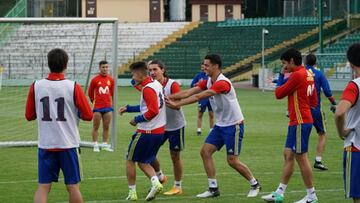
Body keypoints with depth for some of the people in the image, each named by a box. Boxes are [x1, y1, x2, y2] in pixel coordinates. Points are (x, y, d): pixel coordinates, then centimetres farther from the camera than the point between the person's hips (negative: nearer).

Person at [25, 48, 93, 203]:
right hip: (68, 144, -2)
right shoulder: (73, 87, -9)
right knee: (72, 186, 9)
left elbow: (29, 116, 7)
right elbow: (88, 115, -5)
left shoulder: (36, 86, -3)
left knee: (43, 187, 1)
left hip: (45, 145, 2)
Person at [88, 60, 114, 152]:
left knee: (106, 127, 7)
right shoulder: (95, 80, -5)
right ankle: (95, 145, 5)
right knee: (95, 127, 0)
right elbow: (90, 93, 5)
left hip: (108, 107, 3)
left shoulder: (110, 80, 4)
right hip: (97, 107, -3)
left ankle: (105, 145, 14)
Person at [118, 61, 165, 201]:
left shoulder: (148, 89, -18)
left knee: (130, 160, 7)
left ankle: (132, 192, 10)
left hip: (146, 131, -9)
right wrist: (128, 108, 20)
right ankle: (155, 182, -6)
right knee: (143, 162, 16)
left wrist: (137, 119, -13)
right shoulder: (156, 84, 12)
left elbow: (153, 111, -25)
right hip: (159, 131, 9)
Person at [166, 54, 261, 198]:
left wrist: (177, 104, -29)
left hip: (233, 125, -9)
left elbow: (199, 97, -29)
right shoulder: (208, 82, 4)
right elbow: (189, 92, -5)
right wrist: (169, 97, -16)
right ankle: (213, 189, 3)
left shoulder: (222, 83, -24)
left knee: (232, 161, -6)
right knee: (205, 151, -2)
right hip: (220, 125, 9)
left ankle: (254, 185, 14)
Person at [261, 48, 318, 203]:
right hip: (296, 122, 10)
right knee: (288, 155, 12)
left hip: (300, 123, -10)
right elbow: (314, 102, 18)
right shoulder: (308, 74, 13)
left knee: (301, 158, -4)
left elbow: (278, 94, -9)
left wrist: (281, 76, 4)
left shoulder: (297, 75, -16)